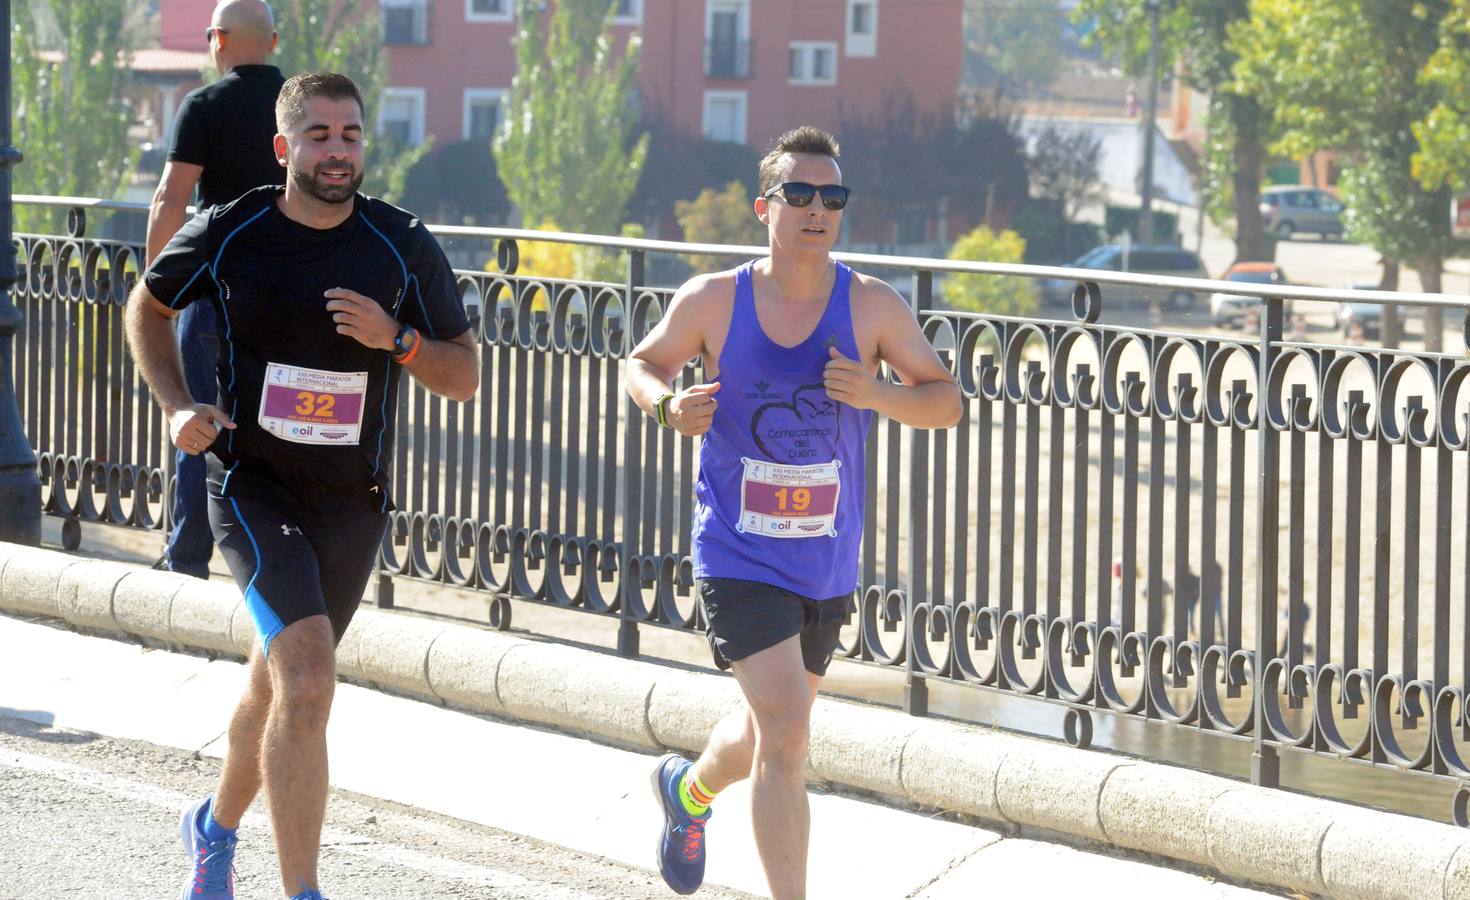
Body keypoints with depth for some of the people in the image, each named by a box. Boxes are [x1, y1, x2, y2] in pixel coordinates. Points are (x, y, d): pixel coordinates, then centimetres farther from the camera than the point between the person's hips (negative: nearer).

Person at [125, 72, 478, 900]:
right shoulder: (228, 235, -6)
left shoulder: (403, 246, -3)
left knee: (279, 687, 19)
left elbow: (465, 377, 2)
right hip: (252, 484, -3)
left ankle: (218, 825, 48)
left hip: (353, 502, 3)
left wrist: (396, 339, -17)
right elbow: (149, 307, 13)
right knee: (308, 677, -23)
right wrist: (178, 406, -1)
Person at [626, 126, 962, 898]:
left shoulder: (871, 307, -7)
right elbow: (644, 363, 9)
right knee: (785, 727, -19)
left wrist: (879, 395, -21)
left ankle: (689, 790, 56)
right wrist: (668, 406, -14)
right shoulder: (713, 300, -9)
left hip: (827, 564, 4)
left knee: (769, 732, 22)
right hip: (738, 558, -4)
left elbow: (946, 400, -1)